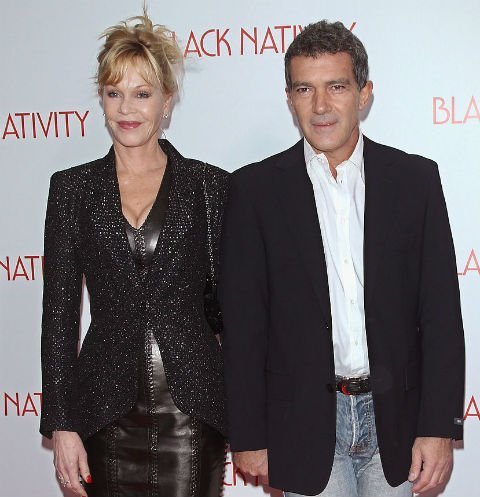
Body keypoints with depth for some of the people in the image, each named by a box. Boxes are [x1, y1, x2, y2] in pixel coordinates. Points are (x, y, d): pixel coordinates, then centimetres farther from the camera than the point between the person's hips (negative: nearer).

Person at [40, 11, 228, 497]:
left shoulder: (210, 185, 2)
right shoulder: (72, 188, 5)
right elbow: (59, 311, 3)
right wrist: (61, 424, -1)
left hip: (191, 407, -1)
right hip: (108, 412, 1)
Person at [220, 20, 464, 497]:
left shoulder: (415, 178, 0)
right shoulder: (256, 188, -3)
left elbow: (440, 312, -1)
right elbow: (242, 323, -2)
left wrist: (439, 427, -6)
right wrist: (248, 436, -2)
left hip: (395, 417, 1)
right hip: (305, 423, -1)